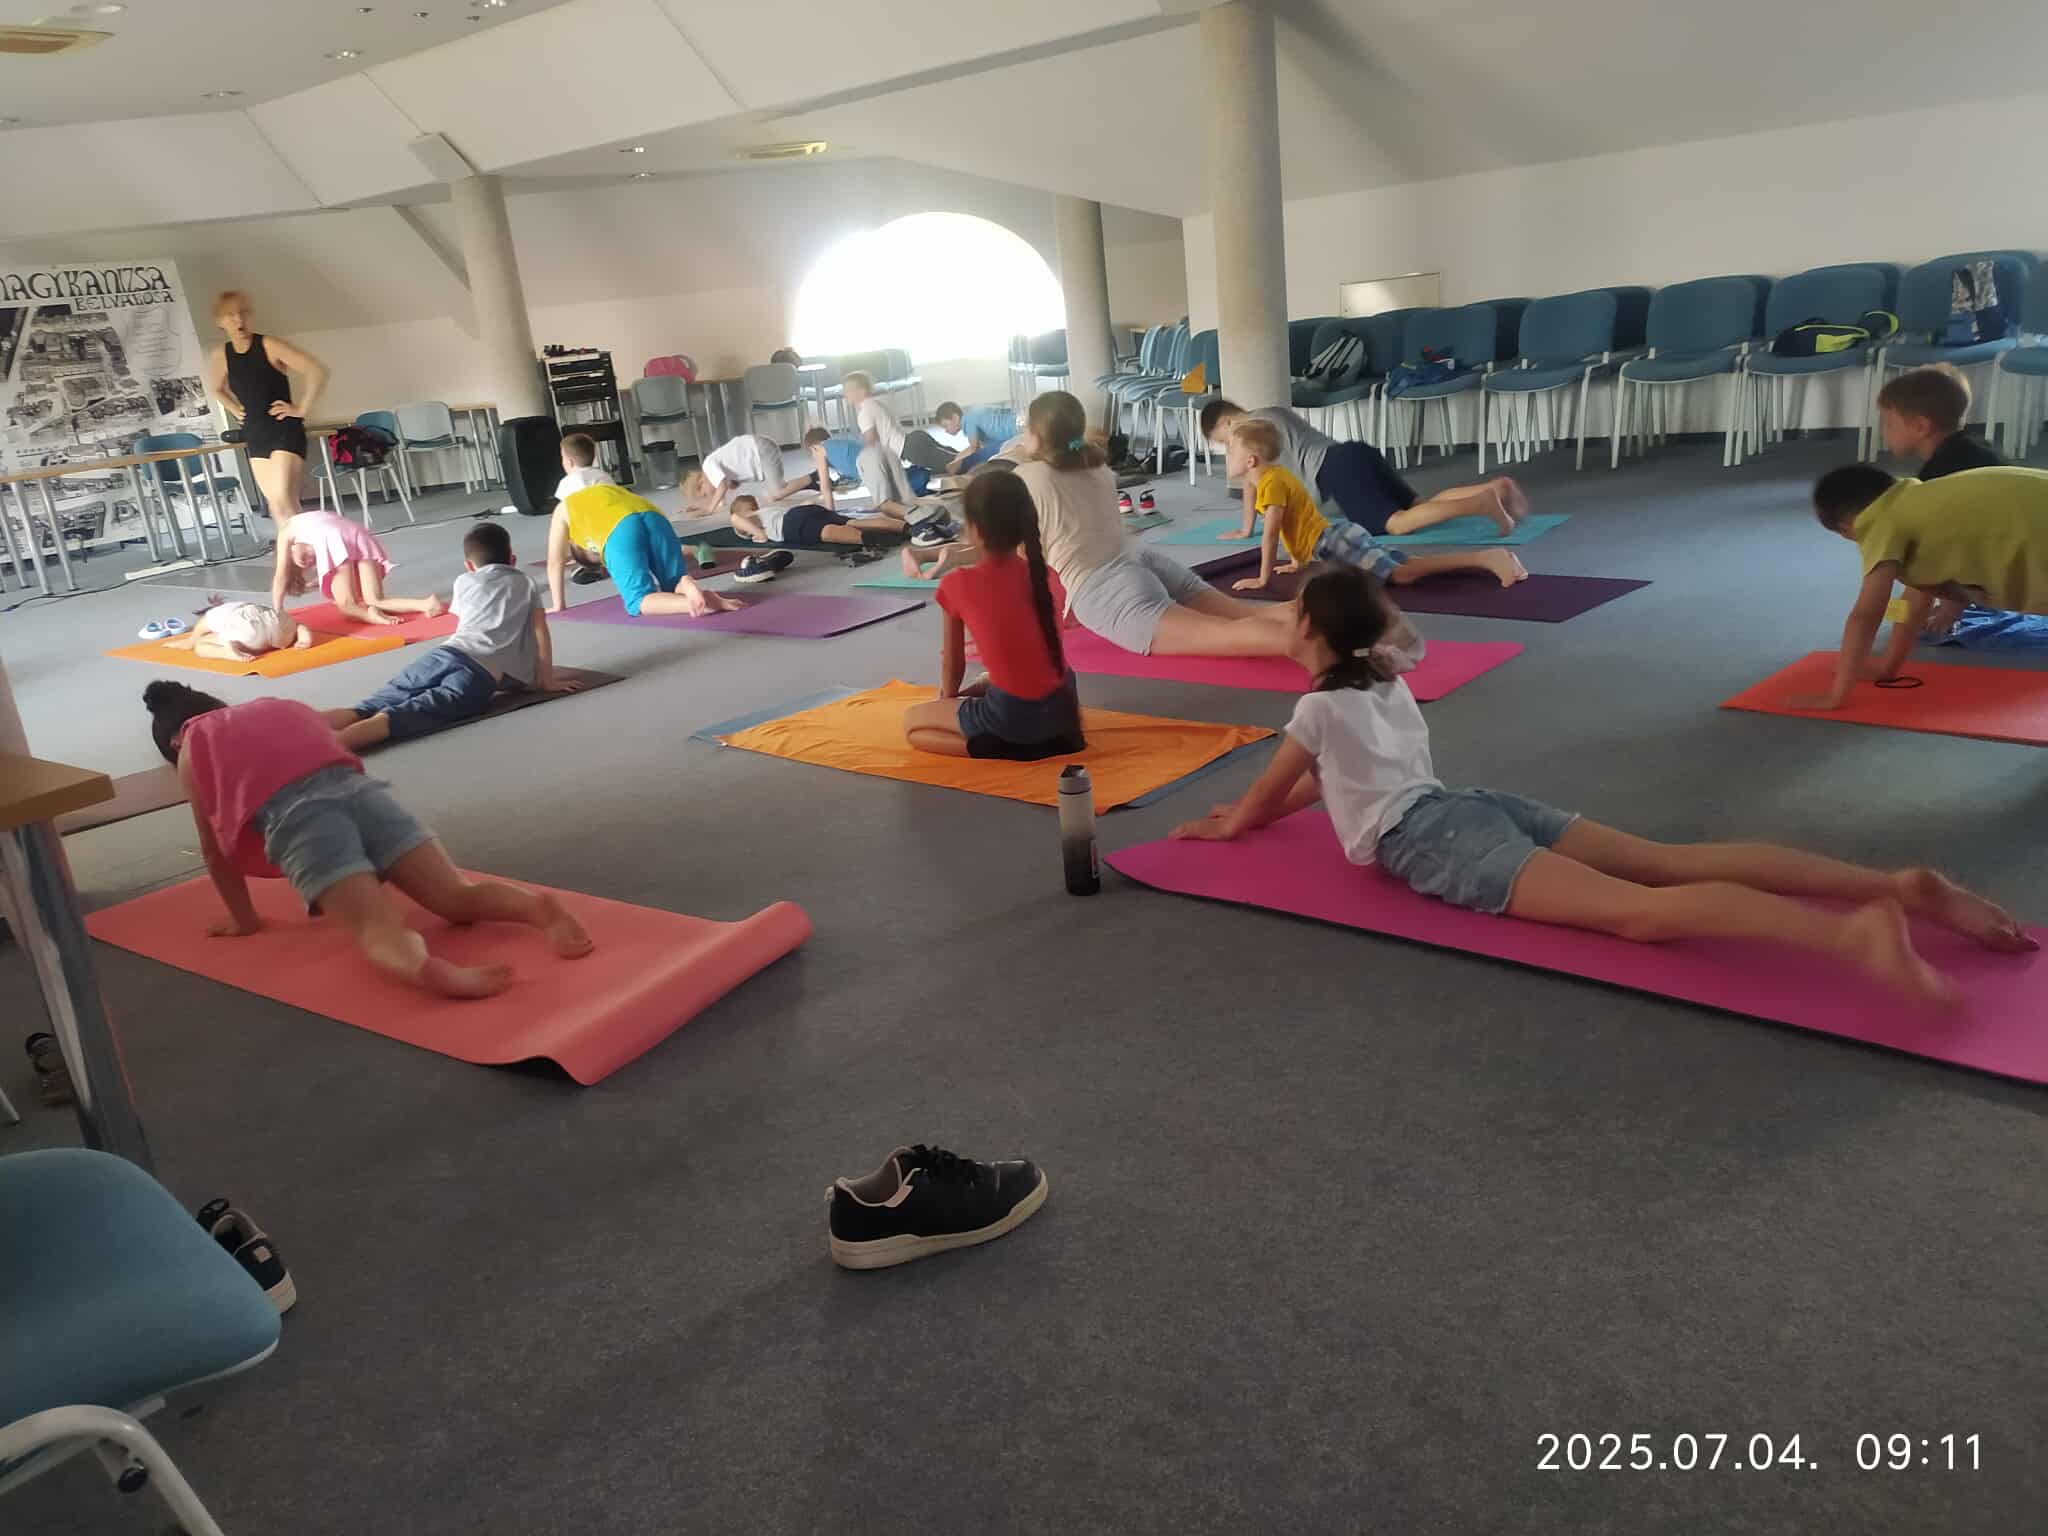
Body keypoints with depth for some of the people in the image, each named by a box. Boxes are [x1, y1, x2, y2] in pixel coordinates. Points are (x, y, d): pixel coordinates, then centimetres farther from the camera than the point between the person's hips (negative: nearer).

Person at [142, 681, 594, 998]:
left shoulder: (193, 751, 25)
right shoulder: (282, 707, 39)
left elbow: (214, 850, 25)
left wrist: (244, 919, 37)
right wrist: (334, 888, 55)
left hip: (294, 815, -4)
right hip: (358, 788, 4)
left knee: (377, 928, -16)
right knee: (458, 895, 2)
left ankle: (423, 966, -50)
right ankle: (536, 905, -29)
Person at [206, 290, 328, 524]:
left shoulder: (269, 346, -12)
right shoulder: (221, 356, 5)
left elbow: (318, 371, -19)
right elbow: (216, 388, 27)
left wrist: (301, 409, -16)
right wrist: (236, 411, 13)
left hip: (285, 431, -6)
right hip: (254, 436, 6)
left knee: (284, 501, -17)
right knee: (275, 505, 7)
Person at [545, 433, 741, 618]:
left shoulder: (563, 508, 29)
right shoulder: (613, 488, 42)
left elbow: (555, 562, 29)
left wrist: (558, 604, 36)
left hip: (618, 531, -4)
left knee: (638, 601, -6)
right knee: (675, 583, 16)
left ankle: (692, 603, -32)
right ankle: (689, 586, -20)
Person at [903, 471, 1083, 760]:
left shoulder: (957, 585, -8)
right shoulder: (1046, 575, 4)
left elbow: (952, 664, 4)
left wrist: (946, 700, 24)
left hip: (1014, 717, -9)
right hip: (1062, 708, 9)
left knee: (910, 722, 14)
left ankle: (1001, 746, -5)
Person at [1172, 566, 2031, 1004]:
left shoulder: (1319, 705, 8)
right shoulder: (1388, 689, 32)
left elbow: (1256, 806, 18)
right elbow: (1331, 779, 48)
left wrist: (1219, 827, 38)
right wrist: (1257, 809, 55)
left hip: (1431, 841, -8)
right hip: (1478, 809, 8)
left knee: (1638, 912, -27)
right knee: (1676, 862, -6)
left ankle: (1854, 932, -48)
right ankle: (1899, 886, -22)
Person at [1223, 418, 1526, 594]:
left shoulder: (1271, 483, -11)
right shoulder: (1276, 474, 18)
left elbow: (1271, 533, -18)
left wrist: (1263, 579, -16)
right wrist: (1298, 560, 31)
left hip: (1333, 544, -10)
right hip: (1336, 537, 10)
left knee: (1402, 574, -21)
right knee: (1412, 563, 8)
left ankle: (1486, 558, -30)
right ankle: (1492, 557, 3)